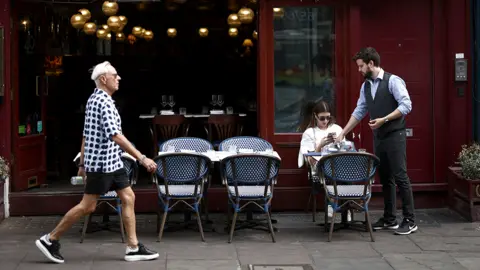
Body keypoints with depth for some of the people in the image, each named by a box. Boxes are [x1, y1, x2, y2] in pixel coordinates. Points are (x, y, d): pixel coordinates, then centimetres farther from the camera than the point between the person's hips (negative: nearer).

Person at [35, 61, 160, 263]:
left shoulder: (93, 100, 15)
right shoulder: (104, 102, -17)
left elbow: (86, 135, 18)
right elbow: (115, 135, -27)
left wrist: (82, 163, 21)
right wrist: (141, 158, -29)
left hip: (113, 162, 10)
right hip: (102, 162, -10)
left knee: (128, 198, 7)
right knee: (87, 206, -2)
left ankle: (133, 248, 8)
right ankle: (50, 240, 8)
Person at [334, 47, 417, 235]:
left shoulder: (393, 81, -10)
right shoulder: (365, 86, 12)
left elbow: (406, 106, -16)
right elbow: (359, 112, 16)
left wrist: (384, 119, -21)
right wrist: (343, 133, 12)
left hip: (394, 135, -8)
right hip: (378, 137, 8)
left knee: (400, 177, -8)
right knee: (385, 178, 11)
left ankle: (410, 221, -3)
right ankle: (389, 219, 18)